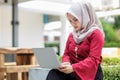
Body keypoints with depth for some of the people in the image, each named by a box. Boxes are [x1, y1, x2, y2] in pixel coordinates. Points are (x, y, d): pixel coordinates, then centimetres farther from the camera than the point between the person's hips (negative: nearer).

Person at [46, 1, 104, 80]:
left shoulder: (96, 34, -6)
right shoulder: (72, 35, 16)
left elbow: (93, 59, -16)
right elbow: (66, 54, 17)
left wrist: (73, 68, -29)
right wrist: (66, 63, -10)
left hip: (90, 73, -5)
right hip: (73, 72, 5)